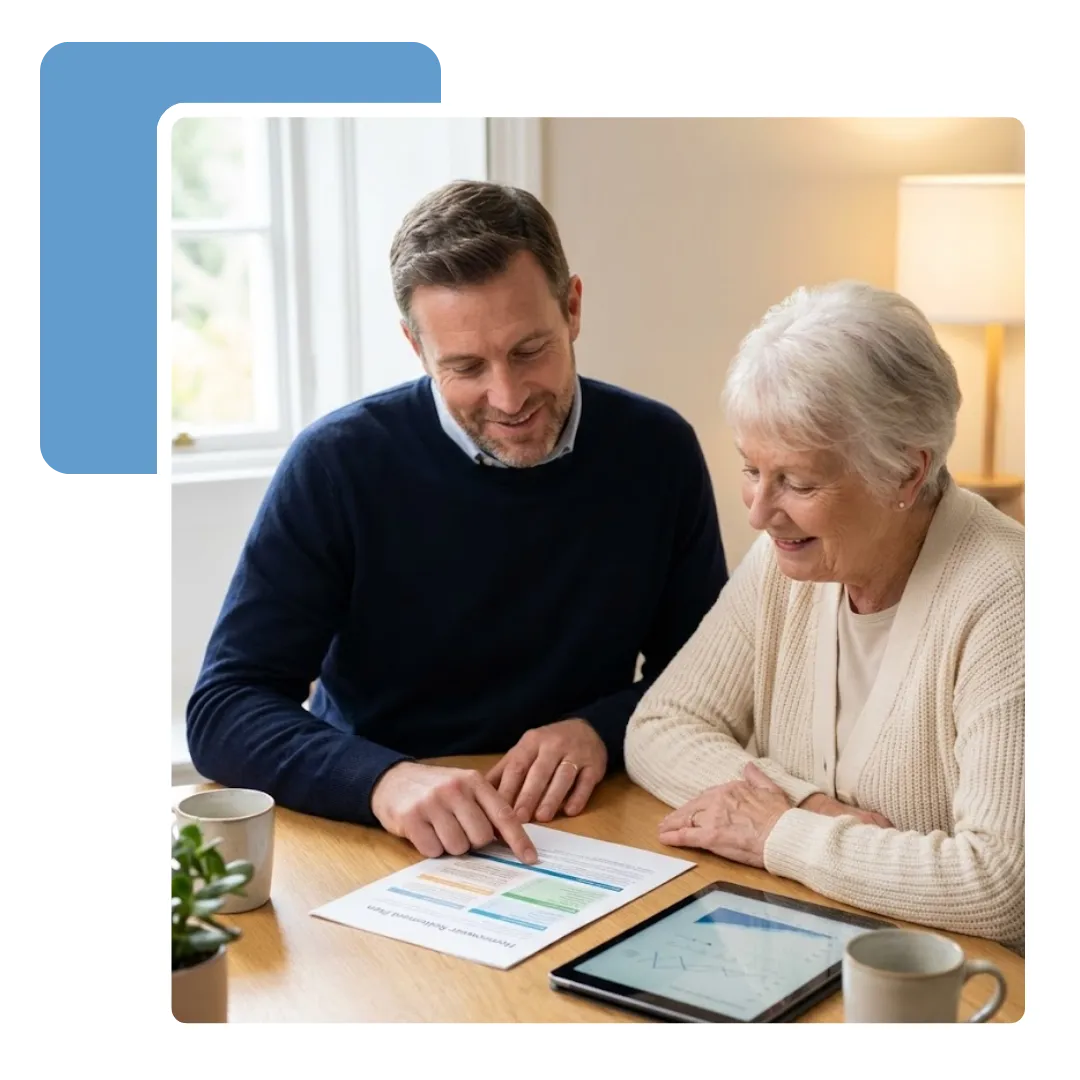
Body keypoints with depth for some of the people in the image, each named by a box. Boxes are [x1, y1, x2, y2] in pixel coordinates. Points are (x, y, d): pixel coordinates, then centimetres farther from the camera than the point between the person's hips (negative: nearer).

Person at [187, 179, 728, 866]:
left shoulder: (656, 451, -3)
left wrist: (603, 729, -15)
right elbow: (223, 708, -14)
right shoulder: (338, 464, -11)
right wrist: (383, 780, -32)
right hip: (372, 842, -1)